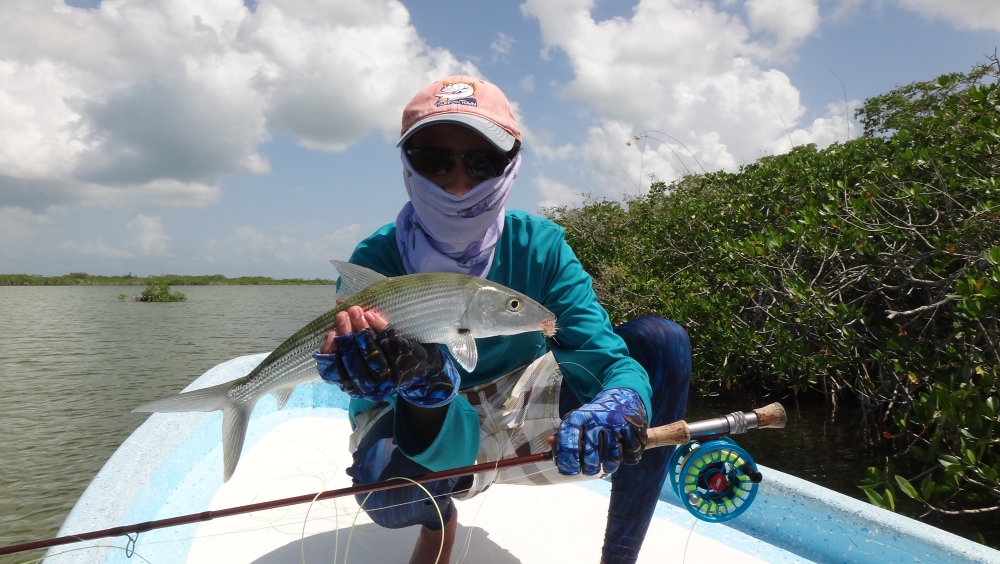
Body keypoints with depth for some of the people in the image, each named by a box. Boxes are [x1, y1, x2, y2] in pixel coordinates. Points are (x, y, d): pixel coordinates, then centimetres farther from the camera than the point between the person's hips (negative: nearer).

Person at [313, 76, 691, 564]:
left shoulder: (539, 245, -17)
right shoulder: (375, 262, -24)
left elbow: (609, 358, -25)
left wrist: (620, 404, -50)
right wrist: (429, 389, -56)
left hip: (526, 418, 3)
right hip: (429, 431, -2)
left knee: (660, 342, -17)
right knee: (387, 475, -39)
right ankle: (440, 518, 3)